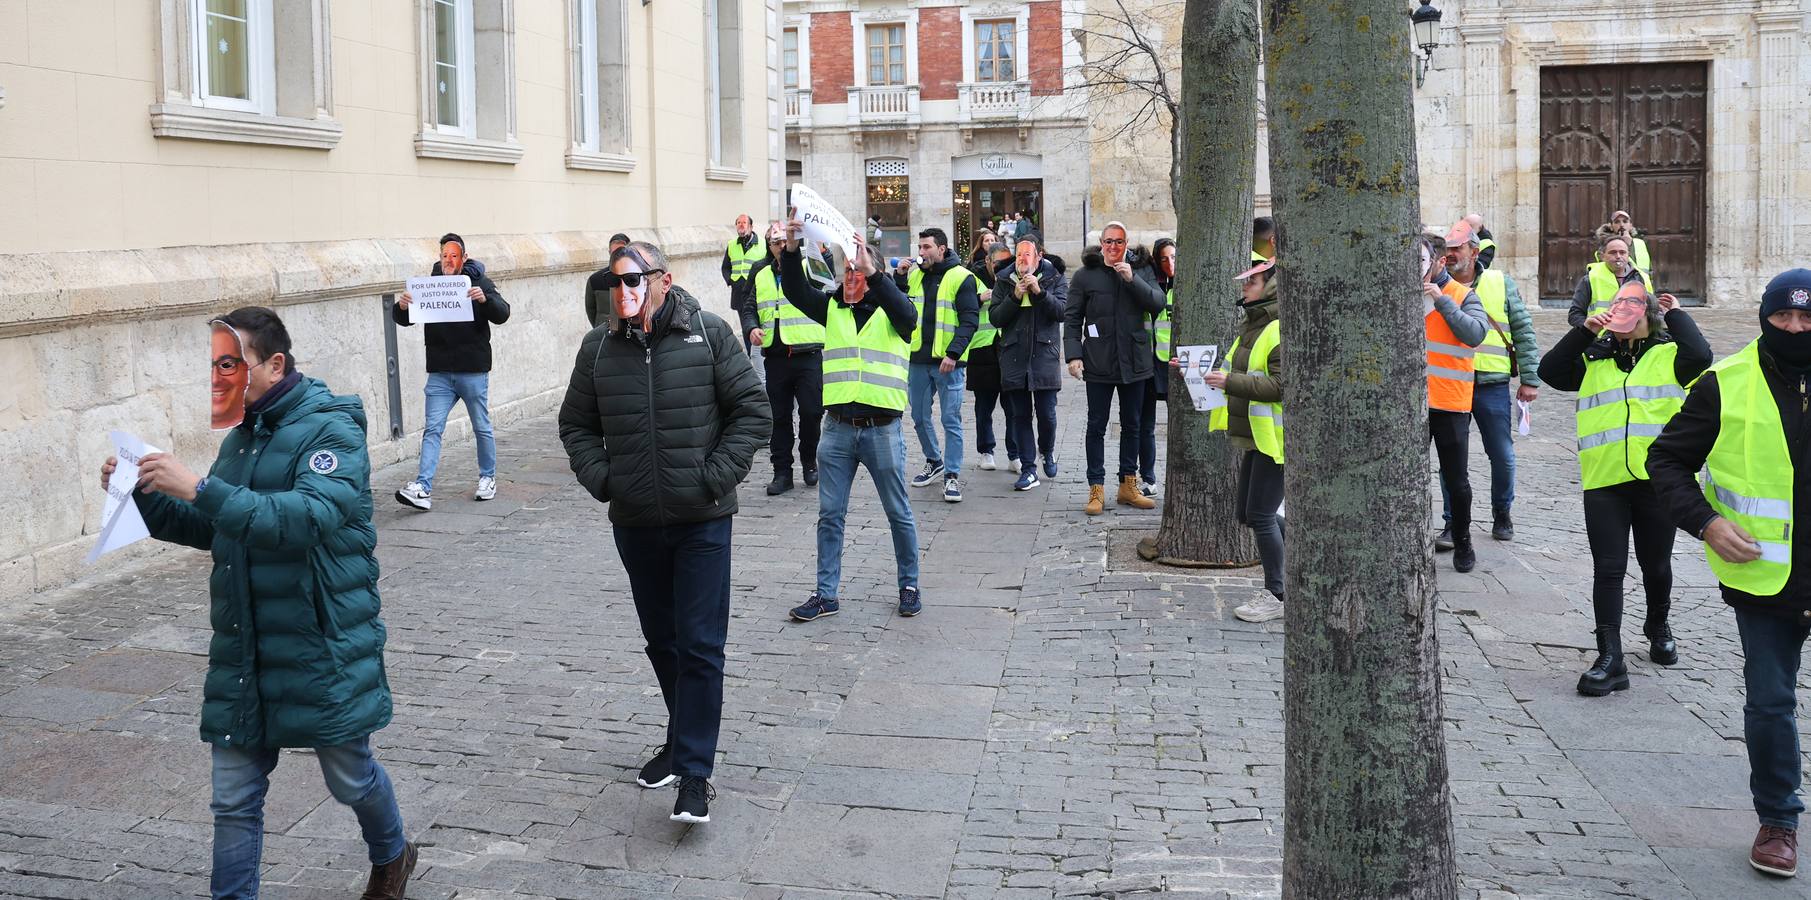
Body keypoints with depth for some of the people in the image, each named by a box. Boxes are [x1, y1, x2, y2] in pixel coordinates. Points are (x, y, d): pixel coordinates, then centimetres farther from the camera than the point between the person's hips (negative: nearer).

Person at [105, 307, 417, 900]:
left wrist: (200, 488, -33)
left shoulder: (330, 429, -14)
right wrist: (144, 494, 3)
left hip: (323, 648, -6)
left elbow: (311, 518, -30)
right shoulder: (242, 436, 10)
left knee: (350, 777, 13)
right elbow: (212, 529, 19)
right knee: (234, 798, 5)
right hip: (244, 650, 6)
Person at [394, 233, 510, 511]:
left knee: (482, 428, 9)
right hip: (439, 373, 2)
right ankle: (422, 488, -10)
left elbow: (502, 315, -11)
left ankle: (488, 478, 26)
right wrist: (401, 307, -18)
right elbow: (403, 320, 6)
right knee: (432, 429, -4)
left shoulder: (479, 283, 0)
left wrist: (485, 300, -31)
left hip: (473, 371, -2)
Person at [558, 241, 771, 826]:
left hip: (702, 521, -4)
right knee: (661, 640, 17)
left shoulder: (710, 335, -6)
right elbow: (576, 426, 13)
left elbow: (753, 411, -4)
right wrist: (601, 479, -2)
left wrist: (716, 478, -11)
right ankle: (682, 738, 36)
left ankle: (694, 772, 0)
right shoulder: (598, 349, 3)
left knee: (700, 646, -5)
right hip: (635, 522, 4)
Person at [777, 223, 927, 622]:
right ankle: (826, 594, 16)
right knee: (830, 515, 8)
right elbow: (794, 290, -5)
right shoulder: (832, 307, 8)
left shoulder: (892, 309, -1)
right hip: (837, 428, 3)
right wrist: (791, 248, -22)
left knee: (898, 513, 8)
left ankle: (909, 586, 22)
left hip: (882, 429, -3)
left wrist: (869, 270, -35)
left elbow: (906, 313, -24)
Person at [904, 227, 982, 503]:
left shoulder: (961, 277, -7)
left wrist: (953, 353, -20)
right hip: (918, 358, 6)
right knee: (920, 417, 13)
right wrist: (898, 279, -1)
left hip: (948, 360, -6)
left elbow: (970, 320, -11)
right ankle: (934, 463, 32)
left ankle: (952, 475, 3)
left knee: (951, 420, -2)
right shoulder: (914, 276, 11)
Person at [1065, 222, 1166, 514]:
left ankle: (1128, 485, 22)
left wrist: (1131, 280, -16)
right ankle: (1096, 490, 7)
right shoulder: (1085, 276, 0)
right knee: (1096, 427, 1)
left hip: (1133, 361, 3)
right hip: (1099, 363, -3)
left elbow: (1158, 304, -6)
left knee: (1131, 425, 12)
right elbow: (1071, 318, -1)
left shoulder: (1139, 273, 7)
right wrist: (1073, 355, -11)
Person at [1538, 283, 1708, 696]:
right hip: (1604, 481, 1)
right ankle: (1610, 658, -5)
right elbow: (1550, 370, 2)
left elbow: (1700, 356, -15)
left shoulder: (1667, 355, 5)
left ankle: (1658, 628, 41)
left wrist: (1676, 314, -2)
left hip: (1656, 479, -1)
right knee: (1607, 569, -4)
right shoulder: (1594, 359, 13)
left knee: (1656, 565, 15)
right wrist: (1586, 329, -1)